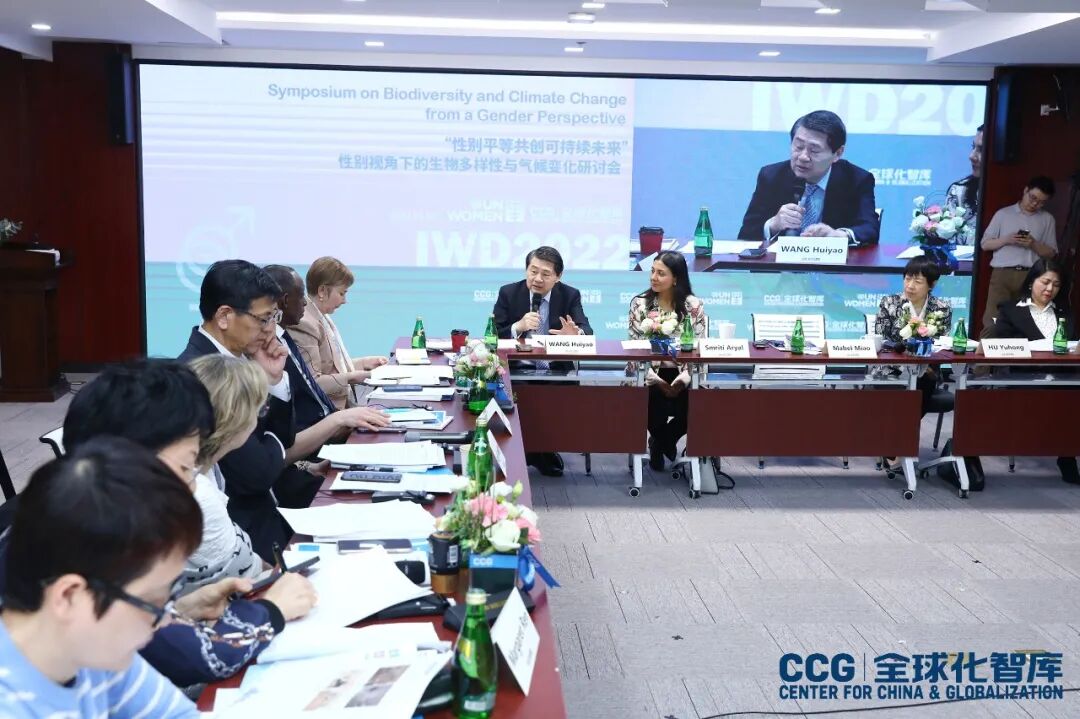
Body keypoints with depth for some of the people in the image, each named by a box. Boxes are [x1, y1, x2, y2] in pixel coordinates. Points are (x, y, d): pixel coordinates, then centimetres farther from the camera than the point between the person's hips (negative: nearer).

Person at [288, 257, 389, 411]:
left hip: (342, 405, 10)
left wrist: (364, 362, 15)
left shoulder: (322, 318, 18)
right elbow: (311, 384, -20)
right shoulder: (303, 324, -15)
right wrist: (349, 378, -21)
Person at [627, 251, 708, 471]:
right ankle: (663, 441, 12)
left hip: (682, 376, 1)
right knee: (655, 407, -29)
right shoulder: (639, 304, 1)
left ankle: (663, 440, 12)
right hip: (648, 375, 0)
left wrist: (684, 378, -19)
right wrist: (654, 379, -16)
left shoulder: (694, 306, 0)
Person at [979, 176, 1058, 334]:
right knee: (992, 321, -9)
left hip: (1031, 276, 1)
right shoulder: (1003, 214, 9)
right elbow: (985, 244, 9)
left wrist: (1033, 244, -8)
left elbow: (1051, 253, 11)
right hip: (1002, 274, -1)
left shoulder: (1047, 219, 12)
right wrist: (1006, 240, -9)